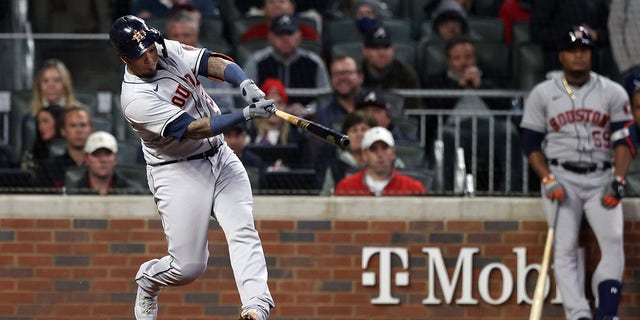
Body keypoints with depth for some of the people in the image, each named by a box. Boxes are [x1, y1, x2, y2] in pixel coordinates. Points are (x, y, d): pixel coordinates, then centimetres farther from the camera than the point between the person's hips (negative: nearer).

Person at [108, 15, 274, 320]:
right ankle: (148, 279, 30)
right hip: (179, 174, -6)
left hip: (221, 157, 6)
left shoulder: (169, 50, -2)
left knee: (243, 231, -16)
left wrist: (247, 84, -27)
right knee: (189, 266, -5)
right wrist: (245, 114, -37)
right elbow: (194, 130, -28)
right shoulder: (136, 100, -23)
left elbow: (215, 62, -6)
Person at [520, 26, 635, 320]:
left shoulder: (613, 93, 7)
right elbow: (531, 143, 7)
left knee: (613, 241, -18)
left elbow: (624, 140, 3)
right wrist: (548, 180, -7)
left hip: (601, 179, 0)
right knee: (564, 249, -12)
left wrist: (618, 180, -11)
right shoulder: (542, 94, 8)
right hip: (561, 179, 0)